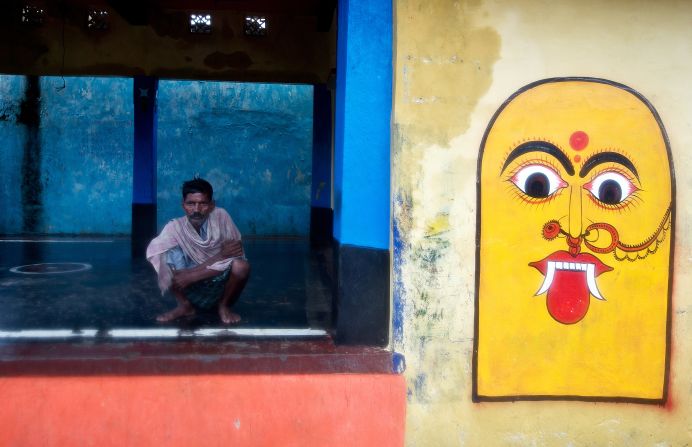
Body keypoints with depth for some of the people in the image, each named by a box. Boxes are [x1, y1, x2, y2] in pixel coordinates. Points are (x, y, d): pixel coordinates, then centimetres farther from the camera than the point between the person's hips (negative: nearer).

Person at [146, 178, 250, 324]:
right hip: (191, 291, 0)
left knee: (241, 266, -30)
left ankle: (224, 305, -1)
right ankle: (185, 305, -4)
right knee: (170, 254, -25)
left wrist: (191, 275, -27)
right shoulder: (175, 227, -15)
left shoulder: (221, 217, -15)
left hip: (219, 288, 0)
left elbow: (236, 252, -18)